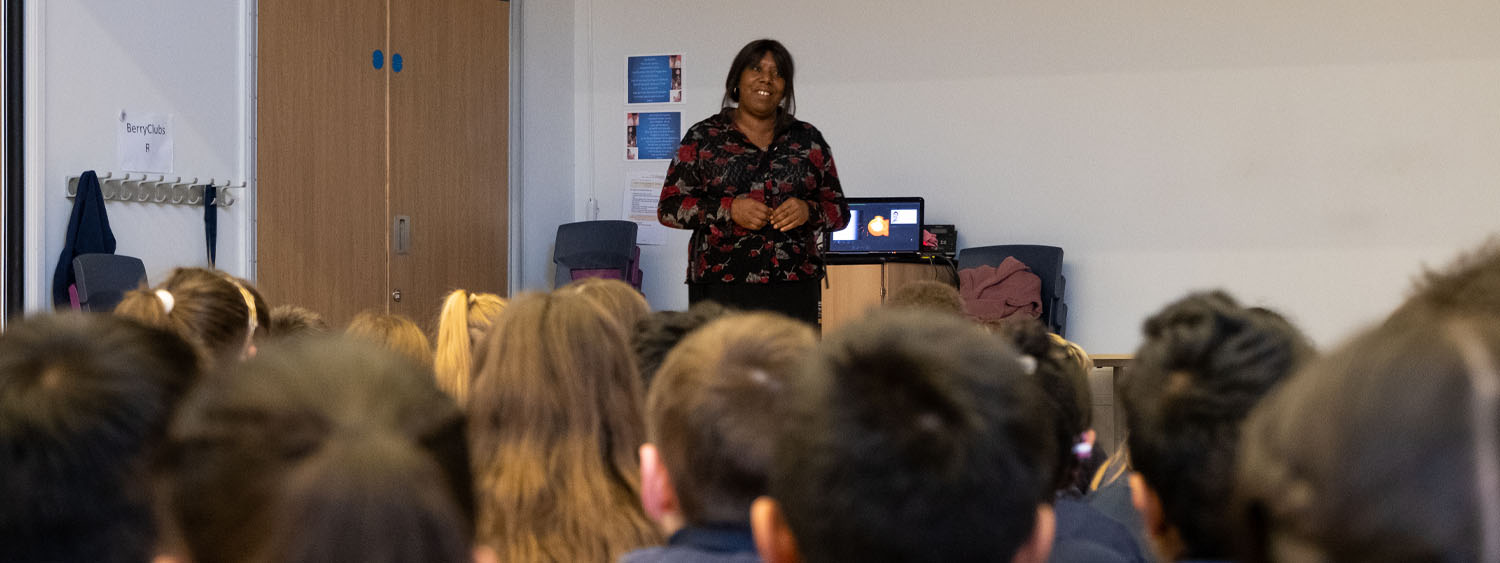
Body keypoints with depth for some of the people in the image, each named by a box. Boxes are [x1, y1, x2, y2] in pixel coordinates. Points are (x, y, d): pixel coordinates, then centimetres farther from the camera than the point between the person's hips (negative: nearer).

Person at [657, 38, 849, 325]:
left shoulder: (807, 139, 15)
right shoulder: (703, 138, 8)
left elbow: (840, 211, 16)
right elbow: (669, 207, 3)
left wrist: (808, 212, -6)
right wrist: (730, 210, -11)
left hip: (793, 289, 2)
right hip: (721, 288, -2)